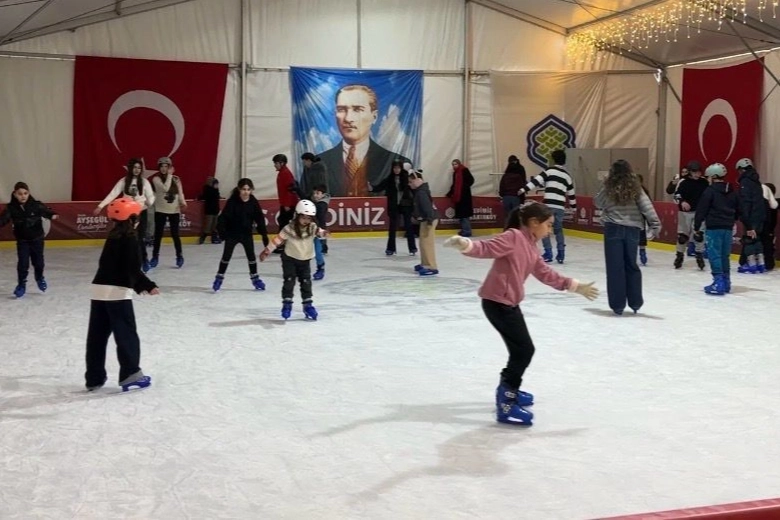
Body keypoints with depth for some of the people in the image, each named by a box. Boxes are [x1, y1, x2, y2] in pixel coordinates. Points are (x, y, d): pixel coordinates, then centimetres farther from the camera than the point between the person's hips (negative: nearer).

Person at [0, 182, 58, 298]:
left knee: (38, 261, 13)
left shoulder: (36, 205, -14)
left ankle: (39, 278, 41)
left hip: (37, 238, 0)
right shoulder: (11, 208, -12)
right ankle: (21, 284, 11)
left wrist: (52, 215, -42)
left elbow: (45, 211, -19)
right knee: (22, 263, -5)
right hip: (22, 240, 0)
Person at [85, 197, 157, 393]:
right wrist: (149, 285, -13)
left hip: (99, 289, 8)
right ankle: (130, 375, 5)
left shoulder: (114, 235, 17)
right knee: (126, 334, 1)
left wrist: (139, 286, 26)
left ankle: (94, 377, 17)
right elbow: (133, 269, -17)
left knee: (97, 334, 10)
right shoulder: (130, 238, -8)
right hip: (117, 292, -8)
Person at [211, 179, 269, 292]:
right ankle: (219, 278, 16)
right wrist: (222, 231, -30)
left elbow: (260, 219, -5)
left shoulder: (253, 202, -9)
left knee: (251, 256, 8)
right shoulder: (232, 201, -18)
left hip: (246, 233, 3)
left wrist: (264, 234, -6)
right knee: (226, 256, 3)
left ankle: (255, 278, 23)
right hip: (232, 233, -2)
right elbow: (224, 217, -20)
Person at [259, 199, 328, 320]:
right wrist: (266, 252, -13)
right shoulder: (289, 228, -18)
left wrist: (324, 233, -46)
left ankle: (308, 305, 13)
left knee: (306, 282, 4)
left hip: (305, 260, 3)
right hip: (290, 258, -3)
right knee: (289, 281, -6)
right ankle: (287, 304, 4)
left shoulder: (312, 227, -8)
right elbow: (277, 240, -15)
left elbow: (319, 232, -21)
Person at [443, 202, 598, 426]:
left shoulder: (531, 247, 15)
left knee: (522, 349, 22)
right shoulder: (513, 237, -14)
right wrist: (465, 244, -44)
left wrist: (574, 286, 28)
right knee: (524, 350, -11)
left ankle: (509, 390, 42)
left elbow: (546, 274, 23)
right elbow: (486, 248, -25)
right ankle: (505, 404, -9)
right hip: (497, 302, -10)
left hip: (510, 303, 10)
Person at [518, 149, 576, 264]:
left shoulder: (550, 170, 2)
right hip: (560, 207, 5)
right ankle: (561, 254, 18)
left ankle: (548, 253, -1)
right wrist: (574, 206, 41)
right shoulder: (567, 175, 19)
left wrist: (523, 190, -15)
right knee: (558, 229, 20)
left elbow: (537, 180, -11)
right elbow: (571, 193, 28)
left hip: (549, 205, -5)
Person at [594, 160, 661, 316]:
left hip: (613, 229, -2)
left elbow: (598, 203, 14)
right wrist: (655, 224, -9)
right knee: (631, 266, 16)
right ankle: (635, 303, 20)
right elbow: (647, 206, -7)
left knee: (615, 268, 3)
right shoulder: (635, 188, 1)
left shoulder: (608, 188, -3)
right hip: (632, 230, 2)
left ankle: (617, 305, 4)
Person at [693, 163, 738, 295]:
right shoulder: (731, 192, 12)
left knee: (714, 255, -5)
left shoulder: (710, 190, -9)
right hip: (728, 228, 7)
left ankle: (718, 282, -11)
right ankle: (726, 282, 19)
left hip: (714, 227, -7)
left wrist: (697, 227, -4)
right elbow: (736, 210, 16)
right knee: (724, 255, 14)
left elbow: (701, 210, -10)